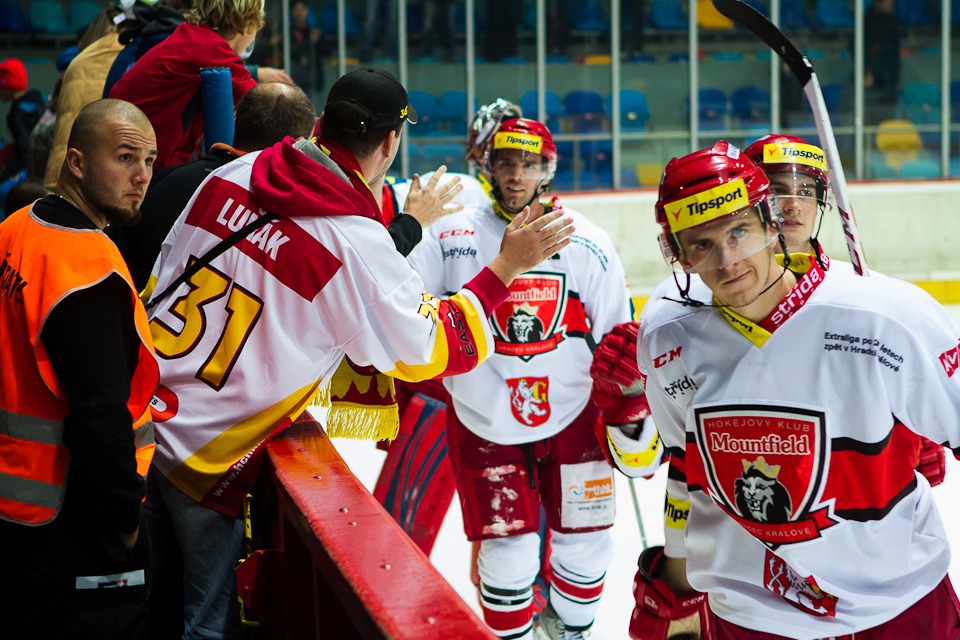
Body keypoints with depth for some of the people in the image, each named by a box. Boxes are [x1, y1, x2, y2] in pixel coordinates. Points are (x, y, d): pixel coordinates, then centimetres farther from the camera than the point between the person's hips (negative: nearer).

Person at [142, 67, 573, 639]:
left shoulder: (232, 175, 0)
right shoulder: (356, 243, -19)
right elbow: (431, 351, -9)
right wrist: (506, 266, -2)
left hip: (139, 404, 6)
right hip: (203, 457, -6)